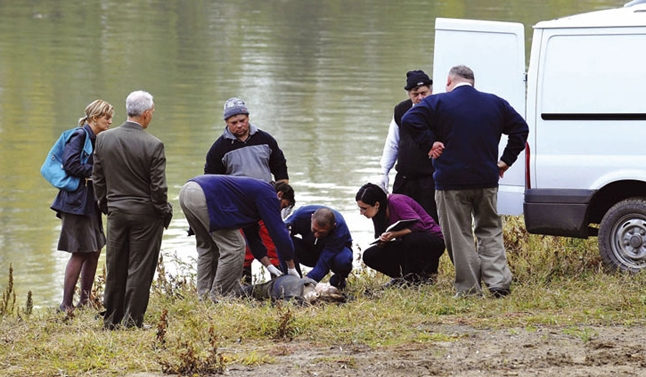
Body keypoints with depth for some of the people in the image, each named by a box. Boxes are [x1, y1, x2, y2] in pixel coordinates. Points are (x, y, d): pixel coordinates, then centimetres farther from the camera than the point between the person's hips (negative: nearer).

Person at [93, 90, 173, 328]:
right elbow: (158, 187, -13)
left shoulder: (103, 139, -2)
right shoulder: (153, 145, -15)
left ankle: (112, 320, 18)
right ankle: (132, 320, 3)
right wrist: (165, 213, 2)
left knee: (115, 268, 12)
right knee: (139, 269, 2)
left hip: (116, 212, 4)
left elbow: (97, 179, 6)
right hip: (145, 215, -4)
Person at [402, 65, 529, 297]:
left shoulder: (438, 103, -3)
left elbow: (410, 120, -16)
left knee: (459, 235, 3)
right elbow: (520, 128, 12)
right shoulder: (495, 104, 9)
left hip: (451, 182, -3)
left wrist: (429, 144, -9)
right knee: (489, 231, 14)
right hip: (486, 180, 4)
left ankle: (469, 288, 1)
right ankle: (499, 281, 1)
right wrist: (506, 160, 11)